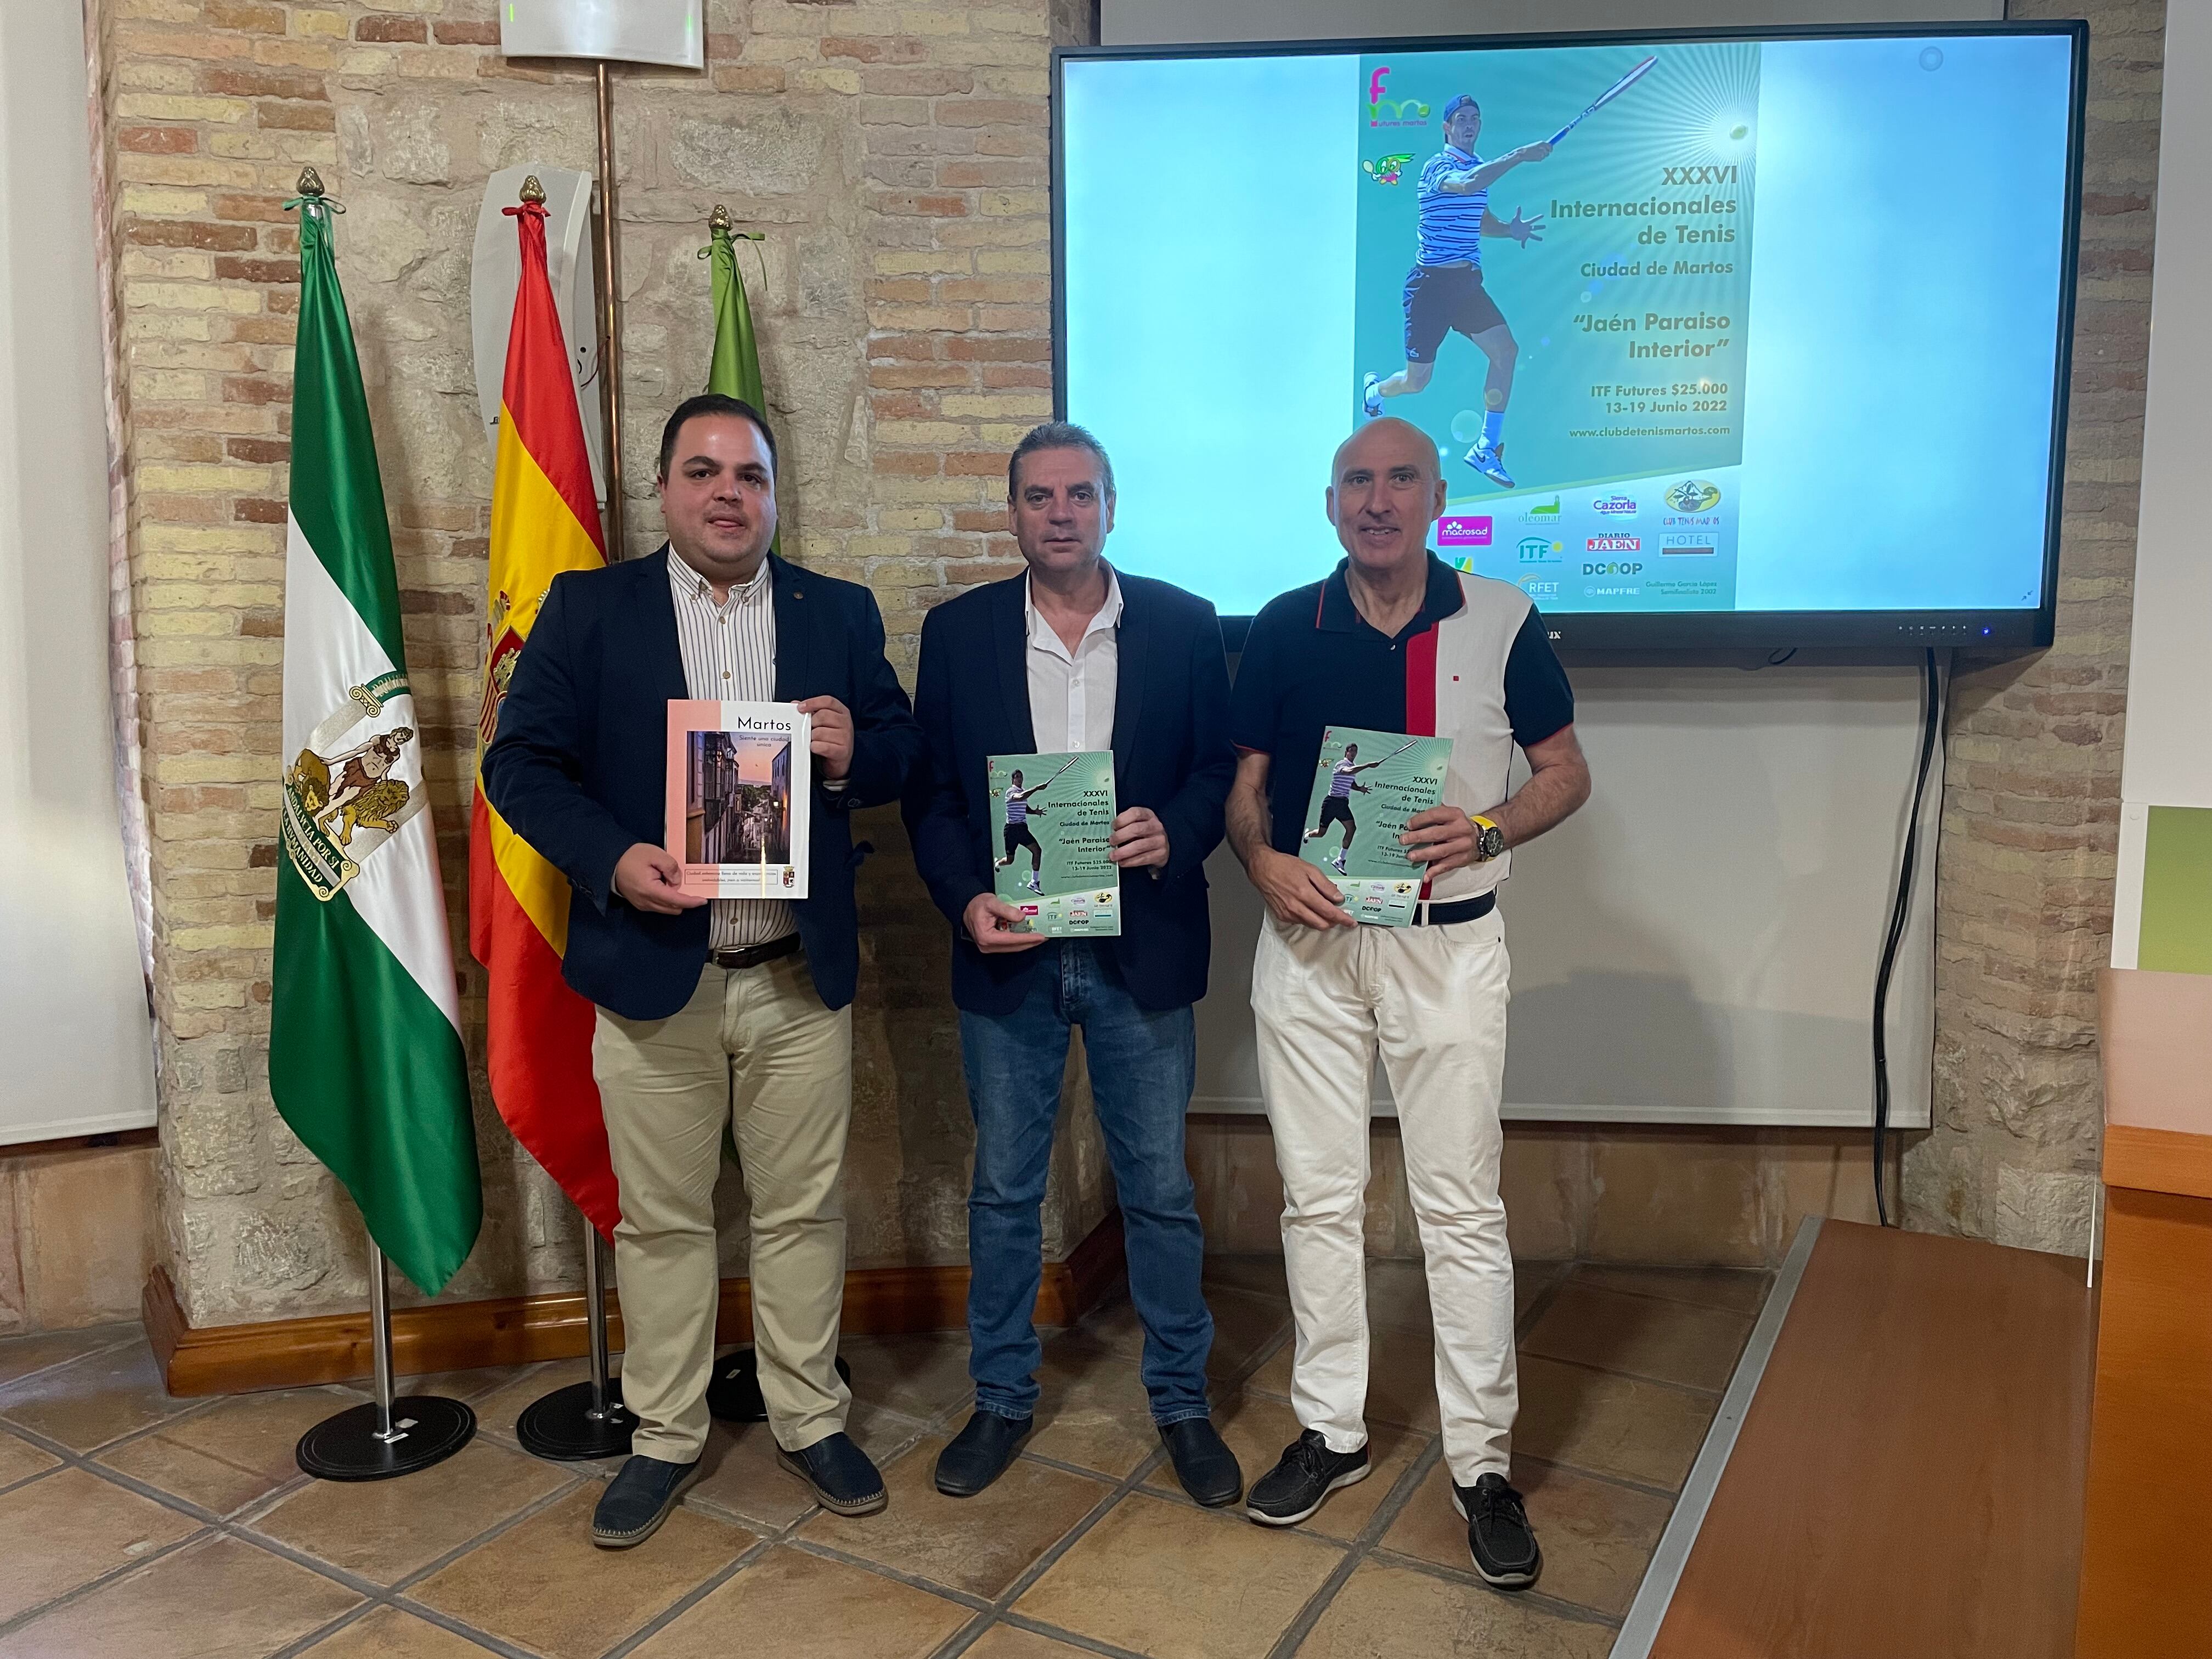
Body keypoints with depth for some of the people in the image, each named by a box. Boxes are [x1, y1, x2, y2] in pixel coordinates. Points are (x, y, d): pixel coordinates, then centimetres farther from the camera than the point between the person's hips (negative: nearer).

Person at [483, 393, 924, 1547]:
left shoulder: (840, 614, 7)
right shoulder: (588, 608, 2)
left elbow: (904, 751, 9)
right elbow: (521, 762, -1)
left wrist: (854, 753, -15)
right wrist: (610, 856, -18)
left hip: (802, 976, 1)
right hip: (652, 972, -1)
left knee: (803, 1210, 12)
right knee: (660, 1221, 11)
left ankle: (810, 1421, 31)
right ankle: (665, 1439, 29)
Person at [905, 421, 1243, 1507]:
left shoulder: (1183, 626, 1)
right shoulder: (958, 632, 2)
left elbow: (1221, 765, 3)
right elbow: (929, 790, 3)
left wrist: (1173, 833, -17)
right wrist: (965, 900, -12)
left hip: (1141, 952, 0)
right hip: (1007, 952, 1)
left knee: (1160, 1187, 10)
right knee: (1003, 1188, 13)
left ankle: (1182, 1401, 28)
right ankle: (1002, 1399, 31)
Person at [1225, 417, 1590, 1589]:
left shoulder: (1502, 622, -1)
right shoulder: (1284, 628, 4)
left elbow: (1566, 772, 4)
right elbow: (1243, 781, 8)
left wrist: (1486, 831, -15)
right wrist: (1263, 861, -12)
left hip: (1448, 943, -2)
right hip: (1307, 936, 2)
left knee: (1463, 1204, 2)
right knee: (1318, 1195, 10)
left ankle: (1483, 1461, 17)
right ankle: (1329, 1429, 27)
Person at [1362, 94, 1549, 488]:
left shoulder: (1481, 167, 14)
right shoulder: (1438, 166, -12)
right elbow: (1466, 184, -36)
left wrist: (1509, 229, 6)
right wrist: (1518, 156, -37)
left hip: (1468, 282, 7)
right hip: (1431, 284, -7)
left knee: (1506, 350, -12)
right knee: (1418, 380, 0)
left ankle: (1487, 449, -4)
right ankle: (1375, 390, 38)